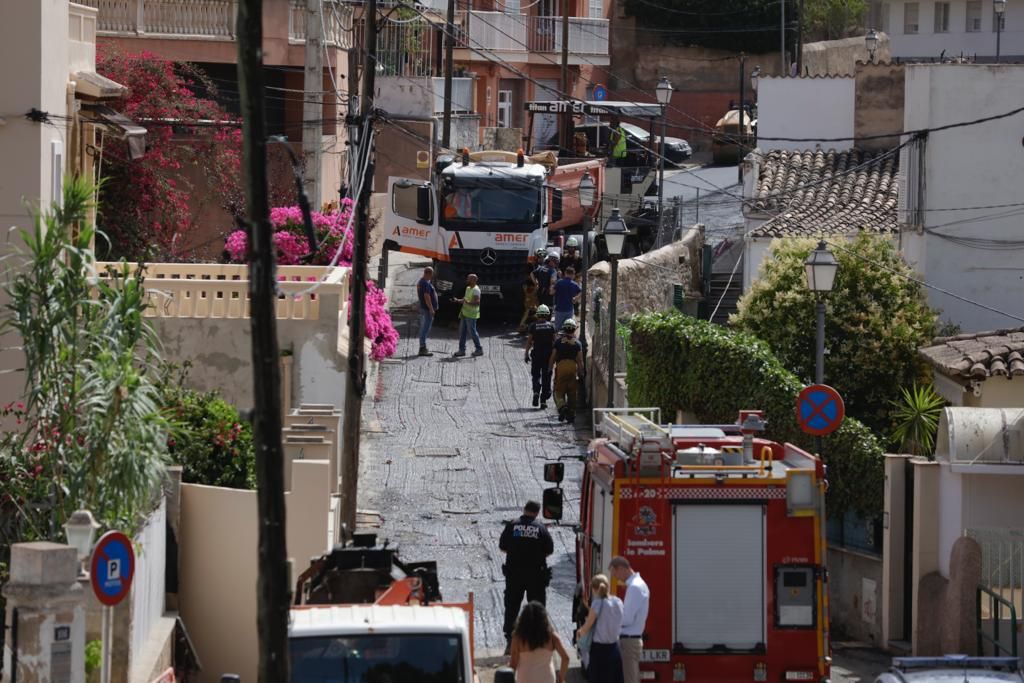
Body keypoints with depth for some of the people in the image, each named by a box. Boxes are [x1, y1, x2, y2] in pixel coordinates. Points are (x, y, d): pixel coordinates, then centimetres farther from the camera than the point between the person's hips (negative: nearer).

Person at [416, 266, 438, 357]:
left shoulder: (421, 281, 14)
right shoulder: (426, 283, -19)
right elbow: (427, 297, -25)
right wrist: (431, 309, -24)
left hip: (423, 308, 11)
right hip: (427, 309, -11)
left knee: (423, 328, 14)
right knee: (425, 329, -8)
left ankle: (422, 347, 20)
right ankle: (423, 349, -9)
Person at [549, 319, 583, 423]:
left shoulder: (559, 341, 4)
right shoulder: (577, 343, 7)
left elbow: (553, 358, 3)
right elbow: (580, 360, 4)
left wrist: (550, 369, 11)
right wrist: (581, 373, 9)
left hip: (561, 366, -2)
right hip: (573, 367, 2)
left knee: (559, 391, 2)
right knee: (572, 392, 8)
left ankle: (562, 406, -25)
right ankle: (571, 414, 8)